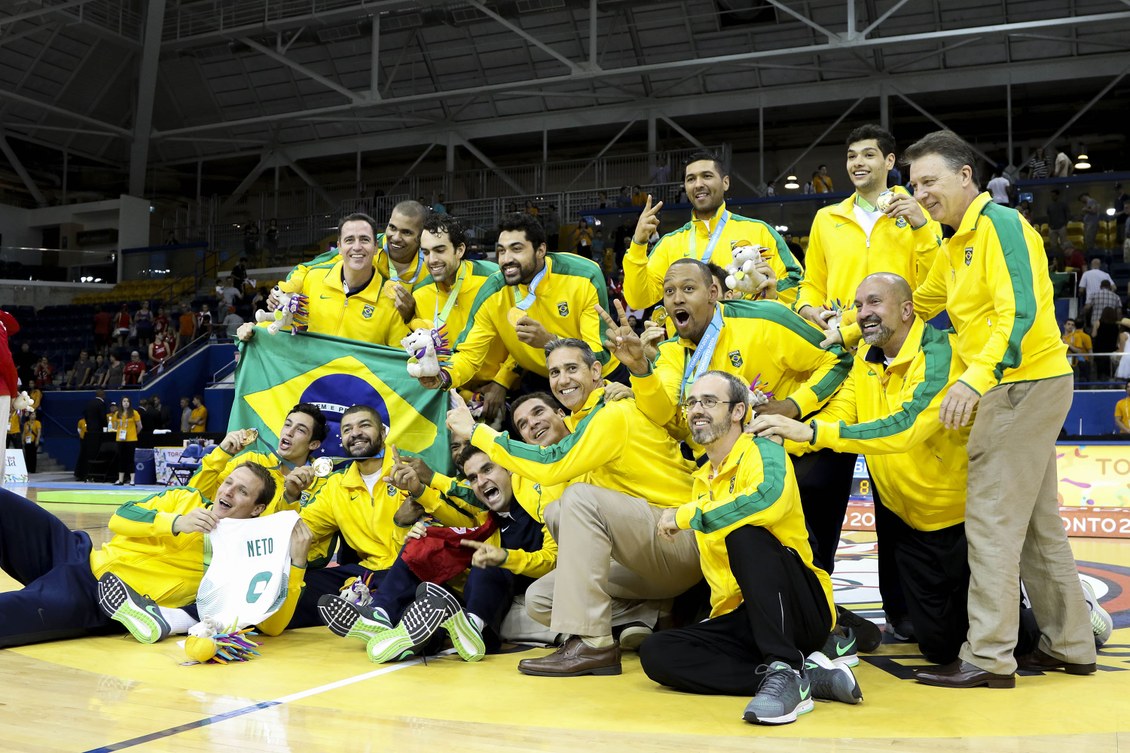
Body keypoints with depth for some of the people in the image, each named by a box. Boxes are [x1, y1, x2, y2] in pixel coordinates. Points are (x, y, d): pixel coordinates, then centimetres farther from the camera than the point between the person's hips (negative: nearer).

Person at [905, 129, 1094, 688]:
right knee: (1037, 523, 14)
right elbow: (915, 306, 24)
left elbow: (1019, 311, -24)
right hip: (1014, 389, 10)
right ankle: (1070, 646, 23)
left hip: (1026, 384, -10)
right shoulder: (955, 246, 17)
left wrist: (976, 379, -33)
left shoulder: (999, 224, -12)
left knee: (992, 524, -8)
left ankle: (988, 659, -3)